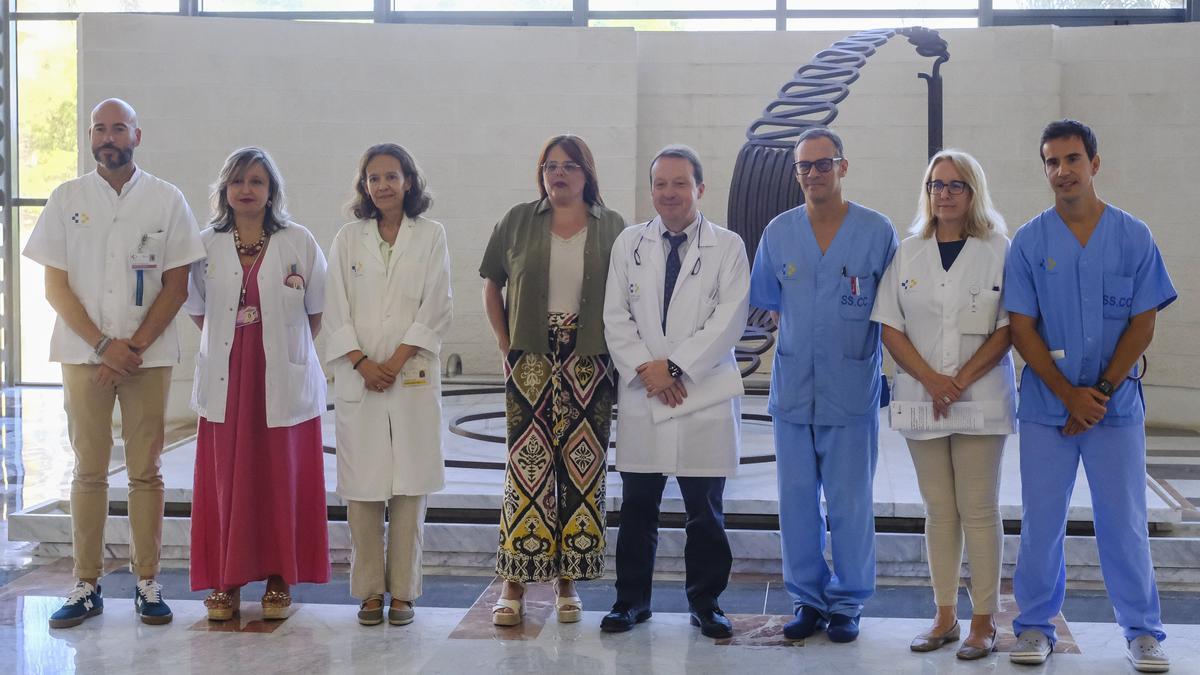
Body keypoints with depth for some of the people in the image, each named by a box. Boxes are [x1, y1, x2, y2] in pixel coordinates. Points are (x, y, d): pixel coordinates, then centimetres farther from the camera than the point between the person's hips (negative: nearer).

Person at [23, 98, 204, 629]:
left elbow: (176, 286, 1)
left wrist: (134, 346, -9)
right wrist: (105, 345, -9)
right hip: (83, 354, 1)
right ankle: (86, 585, 10)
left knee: (145, 471, 2)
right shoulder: (67, 199, 6)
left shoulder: (166, 200, 4)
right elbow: (55, 286, 2)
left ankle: (147, 582, 10)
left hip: (148, 354, -1)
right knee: (89, 471, 4)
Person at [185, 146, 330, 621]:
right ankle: (225, 581, 13)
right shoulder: (207, 245, 6)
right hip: (226, 381, 2)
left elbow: (317, 312, 5)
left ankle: (278, 580, 14)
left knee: (282, 481, 3)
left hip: (284, 381, -1)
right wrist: (230, 341, 4)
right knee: (225, 480, 3)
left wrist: (283, 346, 0)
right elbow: (197, 311, 15)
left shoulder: (299, 242, 0)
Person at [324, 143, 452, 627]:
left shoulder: (430, 236, 6)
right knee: (362, 486, 0)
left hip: (413, 376, -1)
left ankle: (403, 590, 8)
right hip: (358, 377, 1)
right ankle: (369, 590, 10)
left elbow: (435, 310, -1)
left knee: (409, 485, 0)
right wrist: (363, 363, -8)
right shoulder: (348, 239, 10)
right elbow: (336, 311, 5)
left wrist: (395, 362, -9)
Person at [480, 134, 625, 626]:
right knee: (527, 464, -3)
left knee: (582, 466, 3)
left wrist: (617, 351, -2)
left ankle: (568, 582, 14)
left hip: (588, 363, 0)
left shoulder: (612, 228, 5)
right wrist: (506, 344, 5)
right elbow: (492, 286, 12)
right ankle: (514, 584, 4)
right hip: (531, 362, 0)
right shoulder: (518, 222, 6)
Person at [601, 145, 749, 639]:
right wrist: (645, 368, -8)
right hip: (641, 395, 2)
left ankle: (705, 603, 18)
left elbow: (729, 321, -7)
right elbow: (616, 317, 5)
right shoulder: (629, 244, 10)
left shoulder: (728, 247, 1)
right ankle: (631, 599, 20)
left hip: (705, 397, -2)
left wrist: (674, 366, -12)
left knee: (705, 510, 5)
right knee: (636, 507, 8)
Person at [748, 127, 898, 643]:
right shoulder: (778, 232, 6)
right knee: (797, 499, 7)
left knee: (850, 502, 2)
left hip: (852, 385, -3)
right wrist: (804, 330, 8)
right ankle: (807, 599, 20)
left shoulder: (877, 231, -2)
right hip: (793, 385, 3)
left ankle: (847, 602, 16)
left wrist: (850, 333, 0)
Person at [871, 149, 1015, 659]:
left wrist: (962, 381, -14)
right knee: (939, 512, 8)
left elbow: (1009, 328, -4)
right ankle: (944, 617, 15)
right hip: (921, 398, 3)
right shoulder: (907, 253, 8)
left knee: (979, 511, -1)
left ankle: (984, 621, 6)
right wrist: (931, 380, -10)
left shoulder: (1000, 252, 0)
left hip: (981, 400, -3)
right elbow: (890, 328, 4)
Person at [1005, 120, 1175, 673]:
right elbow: (1021, 327, -2)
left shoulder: (1133, 237, 1)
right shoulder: (1029, 241, 1)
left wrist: (1101, 392, -9)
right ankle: (1035, 625, 18)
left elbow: (1143, 322, -1)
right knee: (1041, 521, 5)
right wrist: (1070, 395, -10)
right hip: (1046, 406, 0)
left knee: (1124, 521, 5)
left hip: (1117, 405, 0)